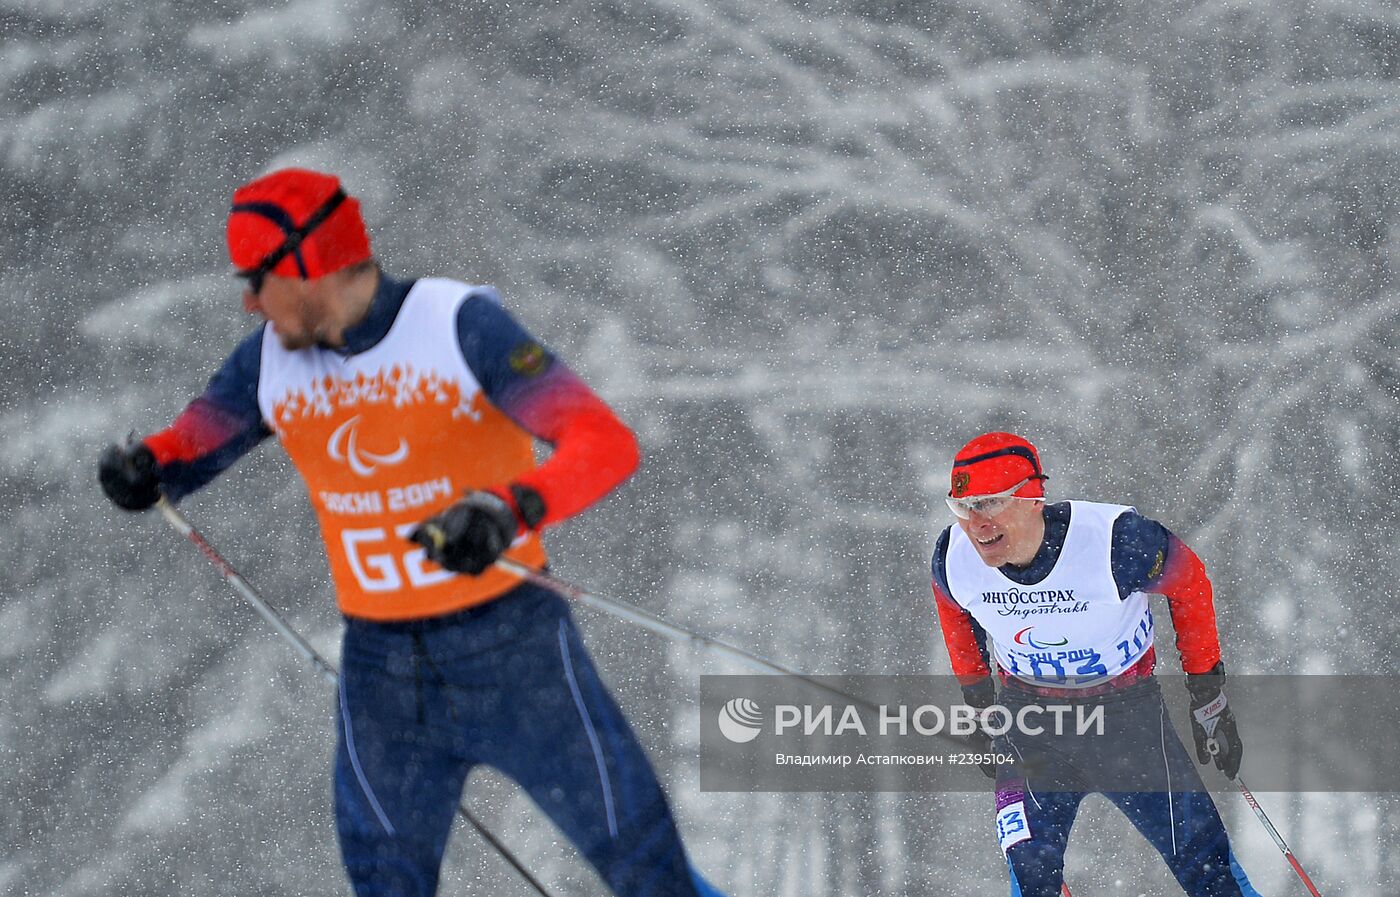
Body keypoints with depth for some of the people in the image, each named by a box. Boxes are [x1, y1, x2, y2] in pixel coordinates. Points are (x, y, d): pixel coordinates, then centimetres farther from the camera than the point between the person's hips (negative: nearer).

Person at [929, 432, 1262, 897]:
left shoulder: (1116, 541, -30)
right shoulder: (954, 558, -18)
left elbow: (1188, 584, -9)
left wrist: (1208, 699, -3)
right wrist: (981, 709, 15)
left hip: (1129, 716, -2)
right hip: (1028, 723, 2)